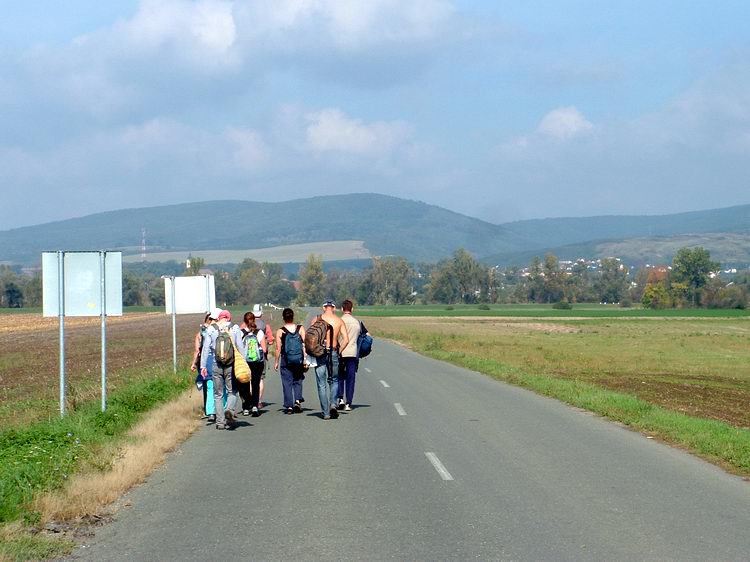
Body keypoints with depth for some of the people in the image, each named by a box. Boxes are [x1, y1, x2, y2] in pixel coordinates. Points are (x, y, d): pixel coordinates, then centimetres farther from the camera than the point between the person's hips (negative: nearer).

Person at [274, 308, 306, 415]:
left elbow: (278, 349, -4)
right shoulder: (300, 328, -2)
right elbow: (305, 344, -5)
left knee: (287, 383, 4)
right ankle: (298, 400, -3)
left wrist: (276, 362, 5)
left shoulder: (280, 331, -5)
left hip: (286, 361, -2)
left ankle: (289, 406, 2)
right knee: (298, 381, 16)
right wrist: (305, 358, -1)